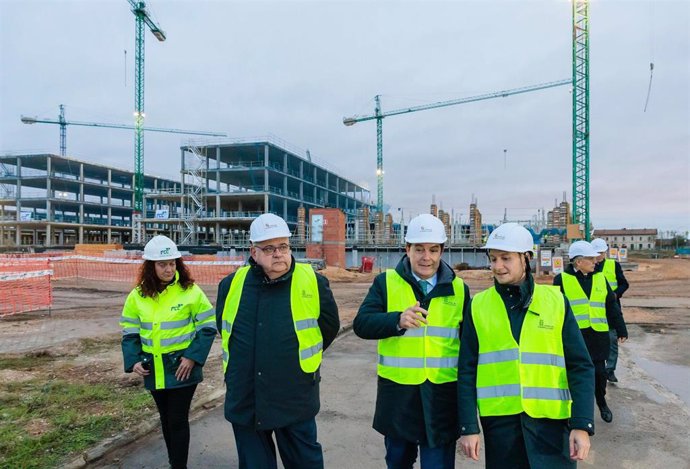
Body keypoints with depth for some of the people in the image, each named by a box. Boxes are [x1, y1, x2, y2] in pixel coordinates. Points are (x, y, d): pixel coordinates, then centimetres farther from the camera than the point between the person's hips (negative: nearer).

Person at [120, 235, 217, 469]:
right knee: (166, 419, 19)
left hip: (182, 367, -4)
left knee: (178, 420, 1)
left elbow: (208, 326, -9)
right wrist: (133, 361, -5)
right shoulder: (138, 295, 0)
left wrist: (193, 356, -16)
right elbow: (130, 330, 7)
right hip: (153, 369, 4)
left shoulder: (190, 291, -12)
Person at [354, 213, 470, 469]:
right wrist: (398, 321, -29)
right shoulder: (386, 282, -2)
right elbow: (361, 324, -12)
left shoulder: (459, 289, 4)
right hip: (398, 392, 0)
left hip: (443, 395, 0)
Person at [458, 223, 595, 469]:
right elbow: (467, 371, 1)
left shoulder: (555, 301, 1)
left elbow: (580, 367, 1)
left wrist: (582, 424, -7)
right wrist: (468, 427, -3)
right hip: (499, 419, 0)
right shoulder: (478, 306, 0)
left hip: (550, 418, 0)